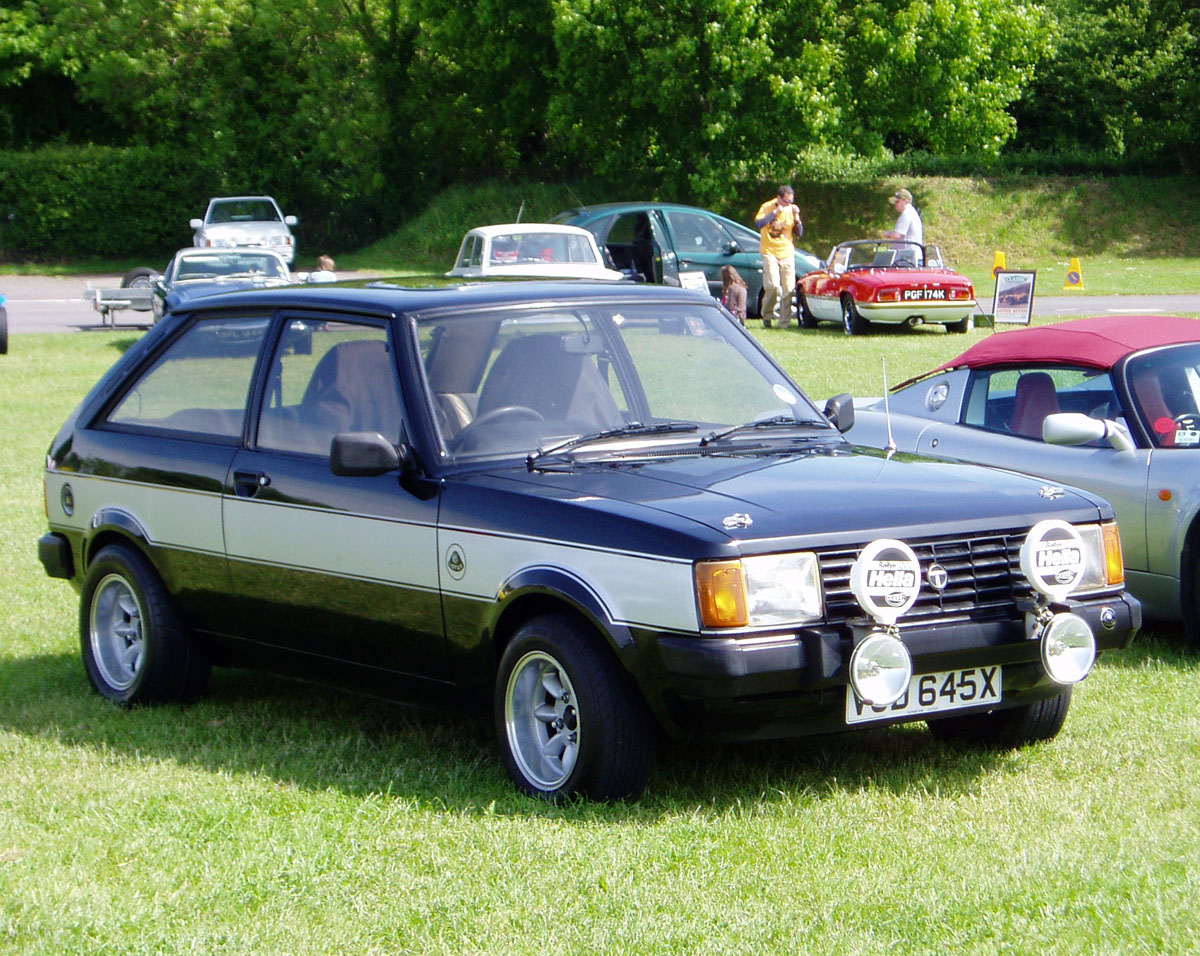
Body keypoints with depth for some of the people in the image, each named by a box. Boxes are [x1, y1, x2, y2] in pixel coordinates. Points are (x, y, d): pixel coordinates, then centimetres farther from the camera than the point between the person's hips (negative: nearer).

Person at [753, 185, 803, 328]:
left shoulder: (791, 210, 5)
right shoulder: (767, 207, -5)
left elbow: (799, 233, 6)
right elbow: (758, 224, -22)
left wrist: (796, 217, -9)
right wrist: (775, 212, -23)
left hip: (787, 253, 4)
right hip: (769, 251, -4)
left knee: (788, 288, -2)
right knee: (773, 285, -18)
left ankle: (784, 322, 6)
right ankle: (768, 313, 5)